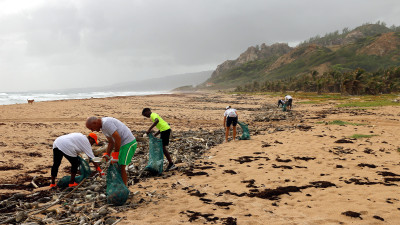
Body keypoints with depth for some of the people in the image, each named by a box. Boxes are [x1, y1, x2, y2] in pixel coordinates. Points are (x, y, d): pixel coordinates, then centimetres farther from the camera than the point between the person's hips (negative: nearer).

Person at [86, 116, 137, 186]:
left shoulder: (106, 123, -19)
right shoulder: (102, 127, 13)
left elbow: (118, 138, -24)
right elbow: (111, 142, 16)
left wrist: (115, 154, -17)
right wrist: (106, 154, 5)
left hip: (129, 143, -10)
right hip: (123, 144, 10)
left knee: (121, 167, -9)